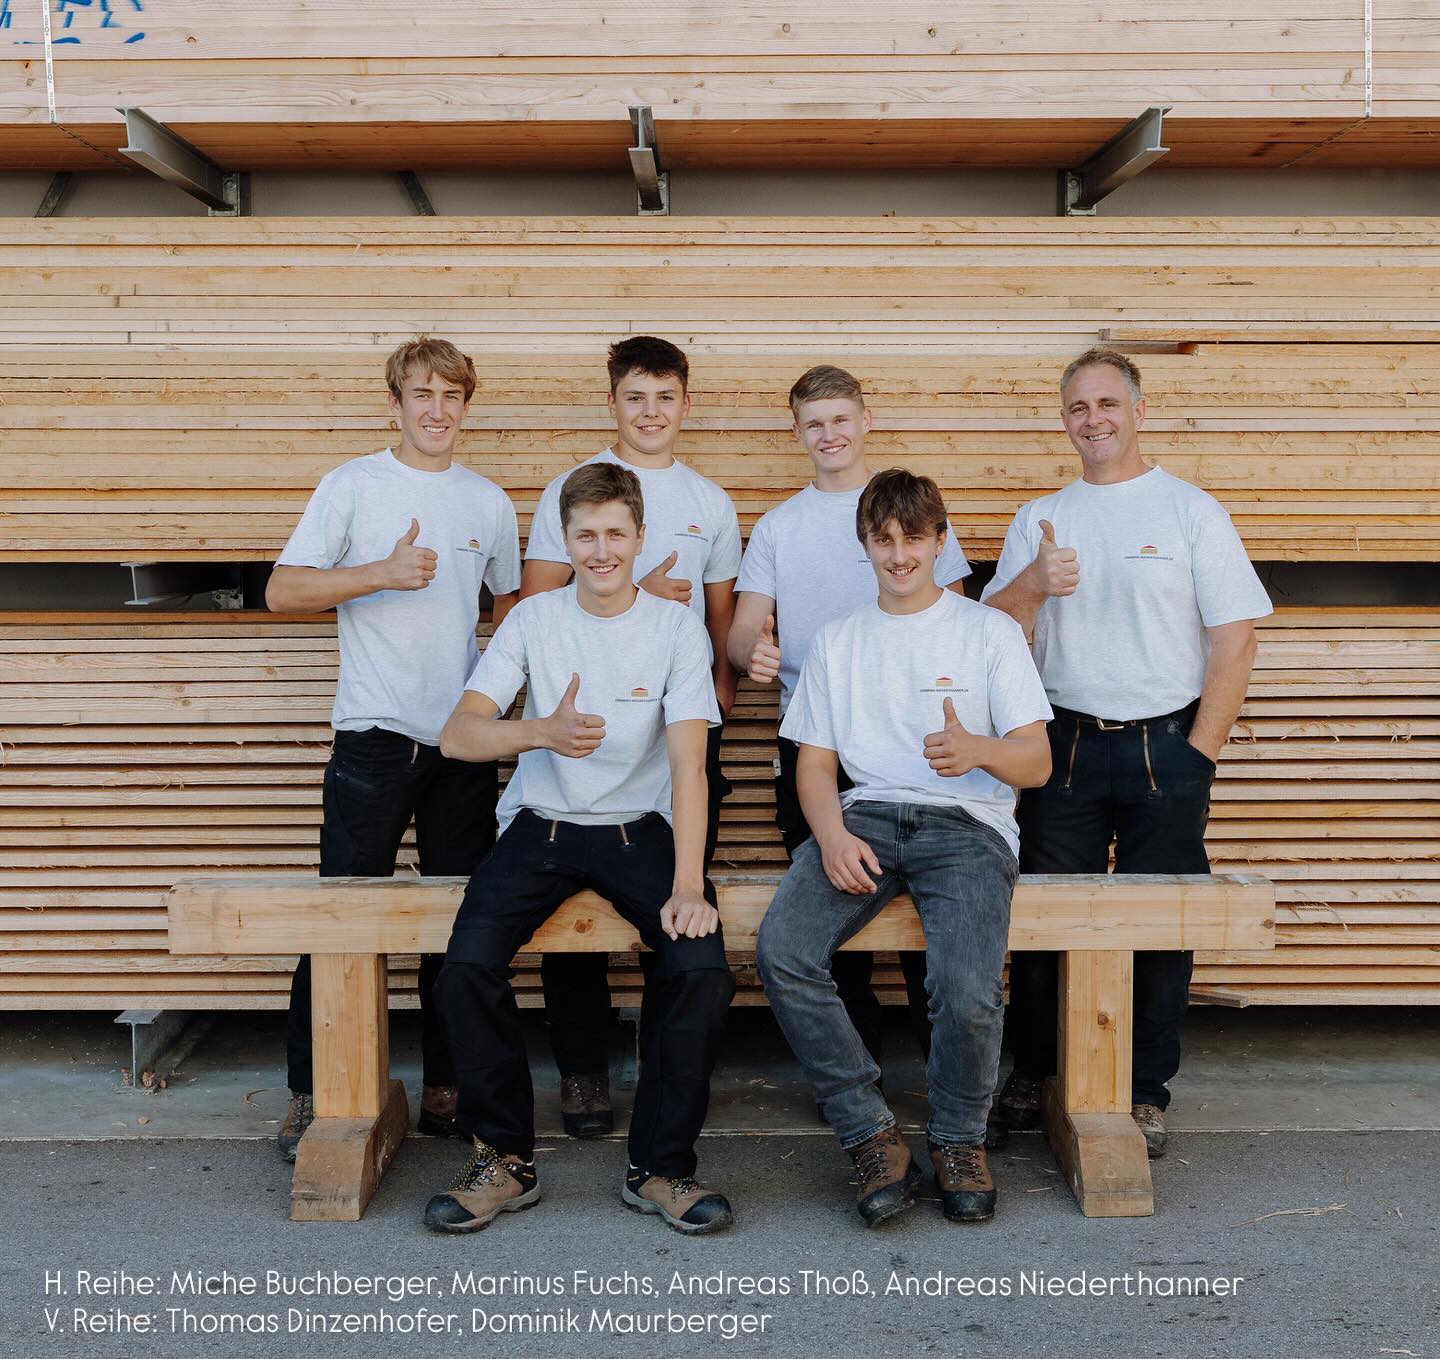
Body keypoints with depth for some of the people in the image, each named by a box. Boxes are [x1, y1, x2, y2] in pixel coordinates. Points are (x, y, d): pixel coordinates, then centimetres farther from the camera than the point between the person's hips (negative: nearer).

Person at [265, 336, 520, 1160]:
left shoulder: (489, 502, 11)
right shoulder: (355, 485, 0)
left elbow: (514, 605, 22)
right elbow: (282, 592, -6)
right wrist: (383, 573, -17)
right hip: (375, 737, -3)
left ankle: (447, 1089, 19)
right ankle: (312, 1095, 11)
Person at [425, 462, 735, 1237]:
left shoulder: (676, 627, -2)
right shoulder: (533, 620, 1)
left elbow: (687, 763, -9)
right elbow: (457, 735, -8)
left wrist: (687, 885, -21)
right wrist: (542, 732, -29)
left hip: (640, 827, -1)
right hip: (541, 825, 1)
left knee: (701, 966, -26)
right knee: (466, 967, -24)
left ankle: (660, 1166, -4)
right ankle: (506, 1157, -1)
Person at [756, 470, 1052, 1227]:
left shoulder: (988, 631, 10)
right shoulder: (837, 641, 19)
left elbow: (1036, 761, 3)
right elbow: (815, 760, 13)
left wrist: (976, 751, -21)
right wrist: (832, 834, -9)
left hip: (966, 821, -2)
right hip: (866, 816, 3)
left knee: (967, 993, -29)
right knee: (781, 952, -27)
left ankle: (958, 1140, 3)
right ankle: (871, 1136, -11)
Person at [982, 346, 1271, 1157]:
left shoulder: (1192, 512, 1)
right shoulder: (1040, 520, 10)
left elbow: (1236, 639, -2)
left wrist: (1199, 756, -7)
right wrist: (1032, 584, -18)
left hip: (1165, 747, -2)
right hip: (1065, 746, 2)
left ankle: (1148, 1092, 19)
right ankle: (1031, 1074, 20)